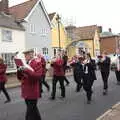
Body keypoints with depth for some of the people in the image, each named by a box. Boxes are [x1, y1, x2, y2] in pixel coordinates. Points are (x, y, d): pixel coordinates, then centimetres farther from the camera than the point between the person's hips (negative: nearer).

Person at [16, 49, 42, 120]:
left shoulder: (37, 63, -10)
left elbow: (38, 76, -22)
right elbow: (20, 77, 11)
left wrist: (27, 70, -28)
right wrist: (19, 71, -9)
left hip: (32, 92, -8)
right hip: (26, 92, 8)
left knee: (30, 112, 0)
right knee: (33, 109, 22)